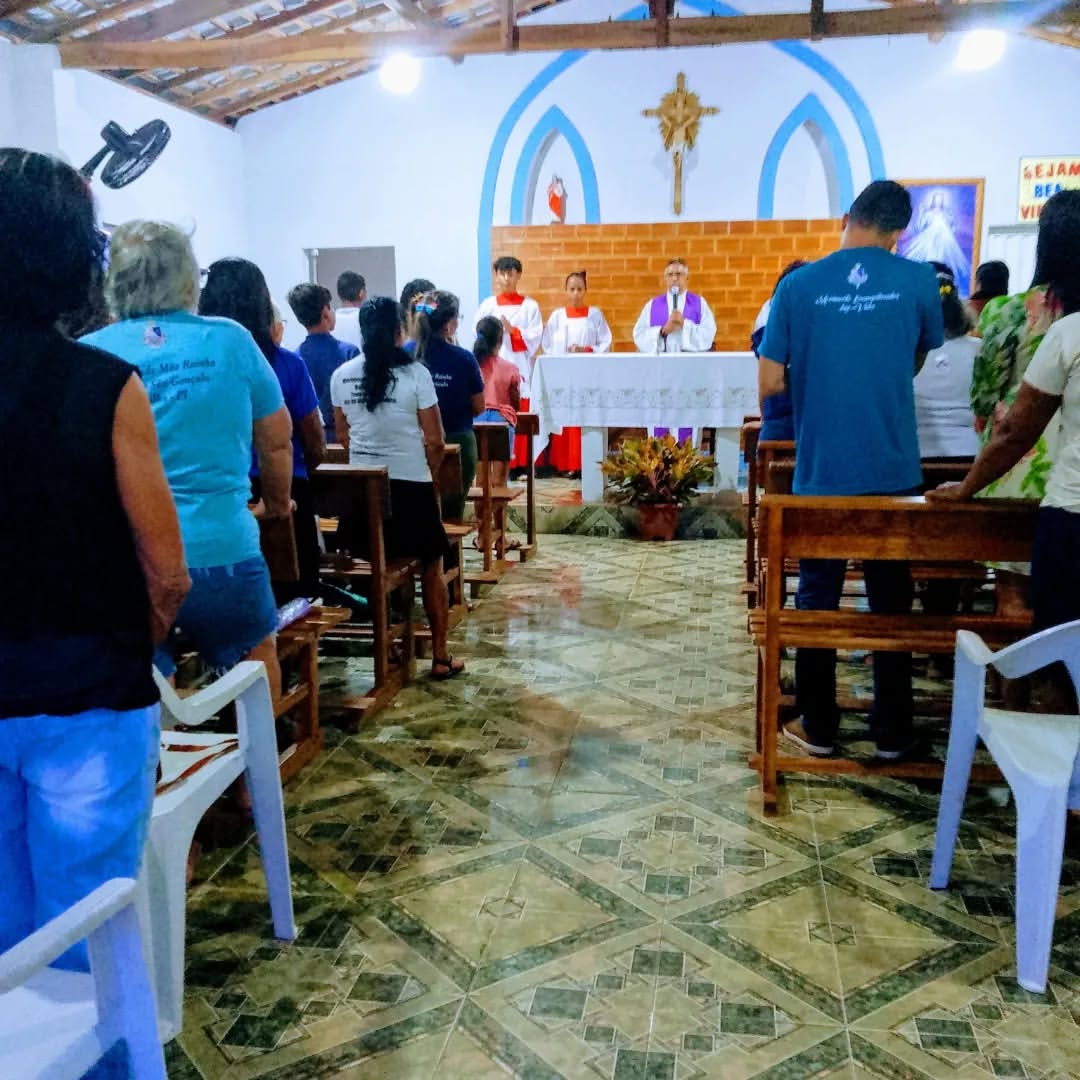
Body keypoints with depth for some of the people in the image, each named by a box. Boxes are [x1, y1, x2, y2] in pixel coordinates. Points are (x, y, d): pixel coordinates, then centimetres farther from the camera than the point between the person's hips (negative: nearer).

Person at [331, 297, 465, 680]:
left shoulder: (342, 376, 1)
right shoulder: (415, 374, -11)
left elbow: (343, 436, 11)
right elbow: (435, 441, -9)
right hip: (410, 486, -3)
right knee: (431, 571, 12)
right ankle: (440, 657, 17)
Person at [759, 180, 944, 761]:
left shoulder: (799, 284, -5)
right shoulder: (919, 280, -2)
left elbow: (769, 384, -5)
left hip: (821, 471, 0)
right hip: (893, 471, 1)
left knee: (817, 598, 11)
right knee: (891, 600, 11)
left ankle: (817, 726, 19)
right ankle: (892, 732, 20)